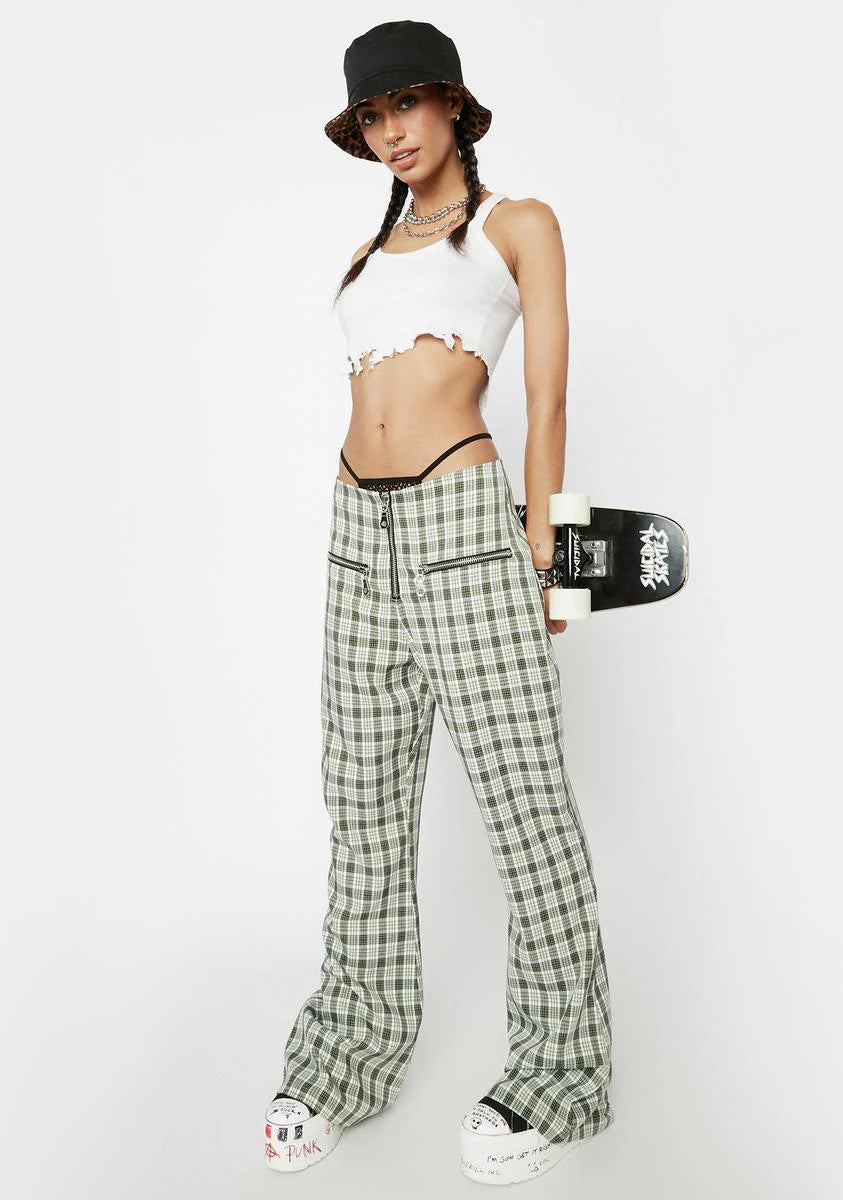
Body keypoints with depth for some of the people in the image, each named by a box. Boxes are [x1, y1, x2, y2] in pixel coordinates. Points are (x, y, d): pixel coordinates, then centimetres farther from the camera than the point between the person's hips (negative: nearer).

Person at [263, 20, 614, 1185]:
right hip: (360, 530, 6)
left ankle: (557, 1072, 15)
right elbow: (376, 406, 19)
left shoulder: (519, 223, 9)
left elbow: (546, 402, 2)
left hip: (462, 520, -5)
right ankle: (354, 1048, 23)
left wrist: (538, 554, -3)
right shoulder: (372, 251, 23)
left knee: (525, 798, -2)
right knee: (366, 802, 9)